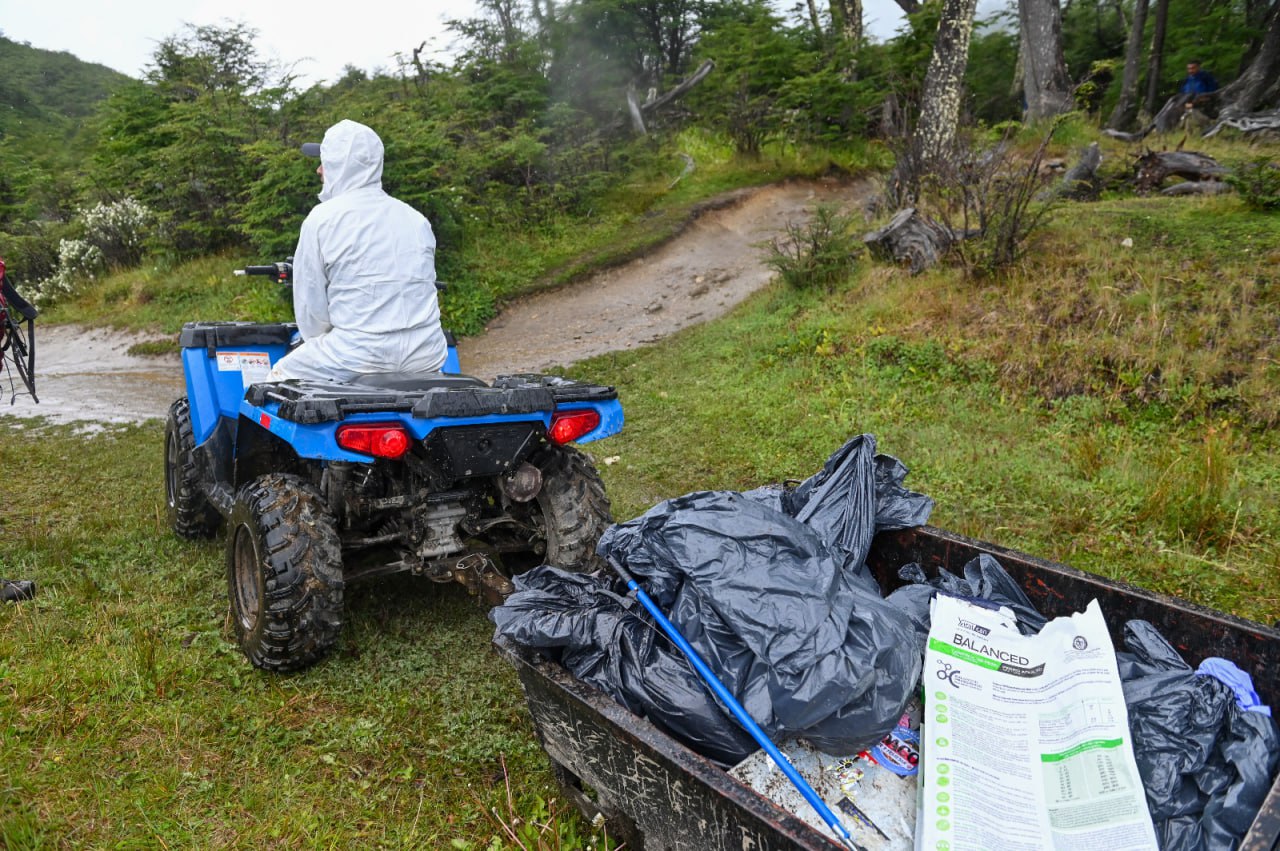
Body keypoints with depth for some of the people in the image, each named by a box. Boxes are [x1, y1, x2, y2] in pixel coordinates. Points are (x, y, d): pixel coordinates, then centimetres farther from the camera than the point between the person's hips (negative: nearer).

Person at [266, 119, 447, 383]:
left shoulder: (321, 219, -3)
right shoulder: (417, 219, 11)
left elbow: (310, 309, -1)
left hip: (361, 361, -5)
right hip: (426, 359, 5)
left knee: (281, 375, 18)